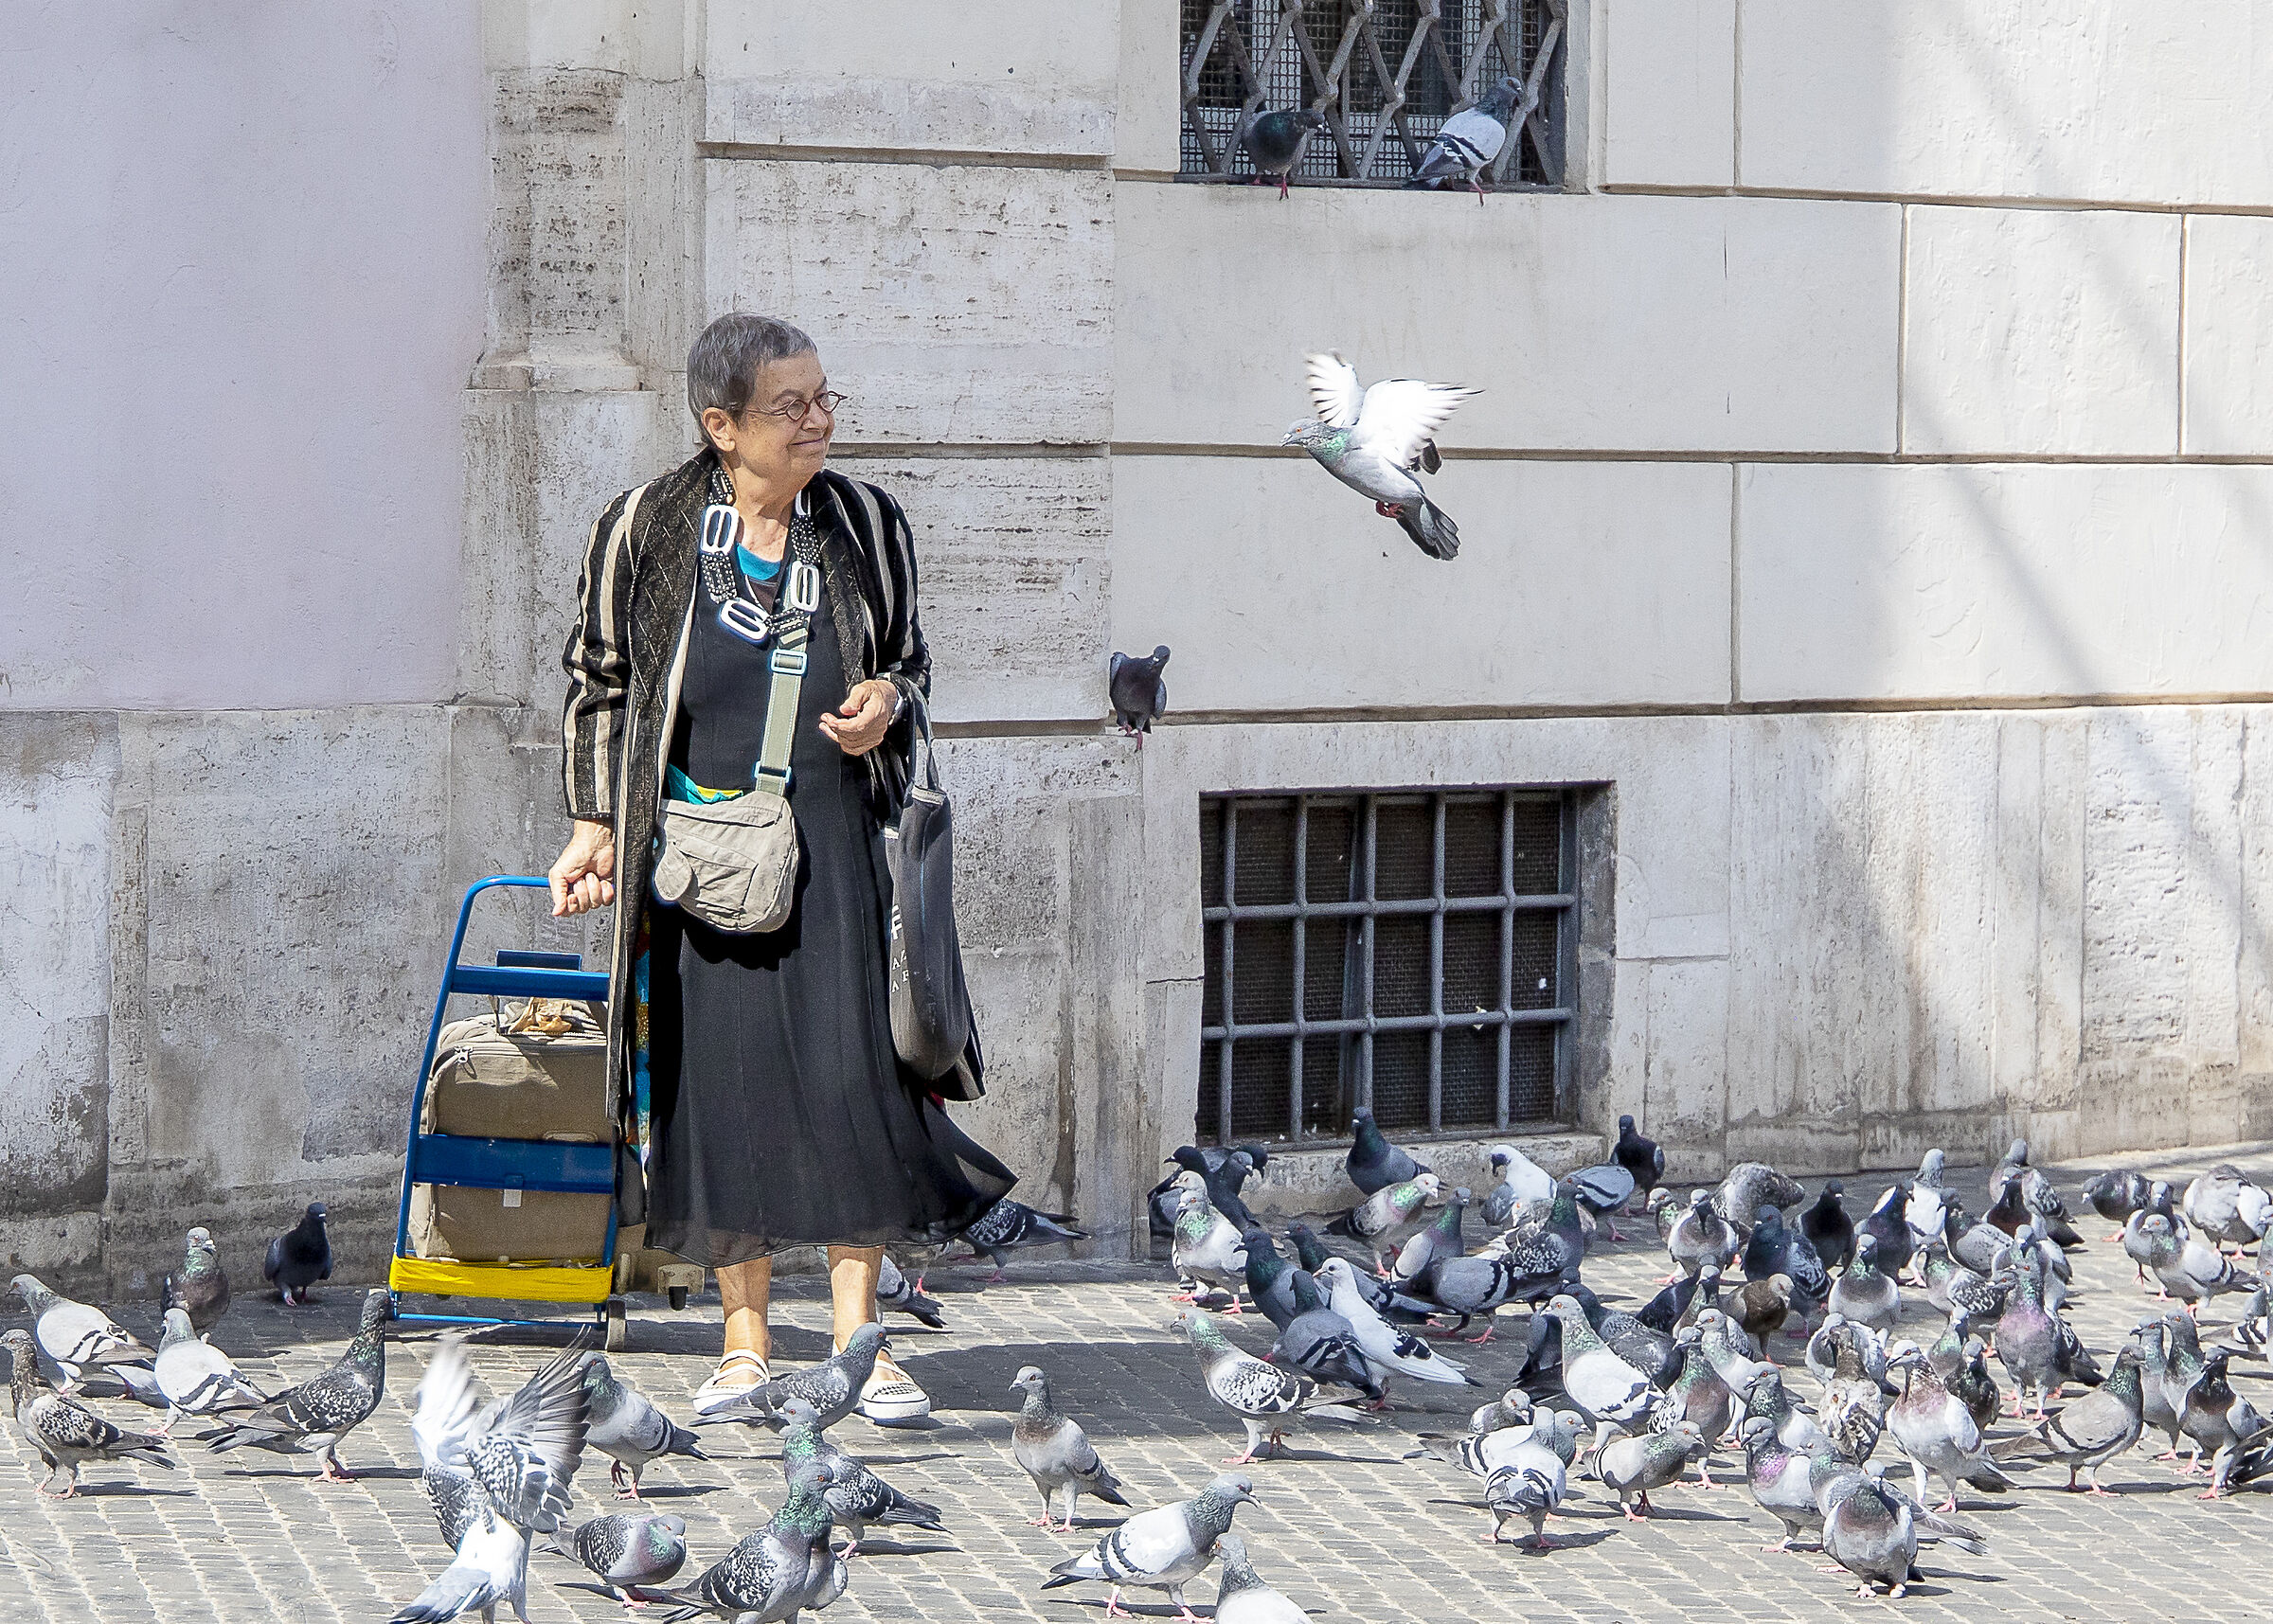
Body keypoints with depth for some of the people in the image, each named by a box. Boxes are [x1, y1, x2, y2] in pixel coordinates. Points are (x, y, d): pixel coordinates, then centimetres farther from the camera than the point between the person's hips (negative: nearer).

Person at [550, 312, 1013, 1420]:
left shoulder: (866, 526, 3)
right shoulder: (646, 532, -2)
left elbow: (910, 662, 16)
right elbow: (600, 684, 7)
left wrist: (887, 701, -7)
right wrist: (596, 823, 0)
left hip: (830, 845, 1)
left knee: (850, 1073, -5)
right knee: (721, 1083, 3)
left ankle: (858, 1341, 3)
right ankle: (746, 1340, 14)